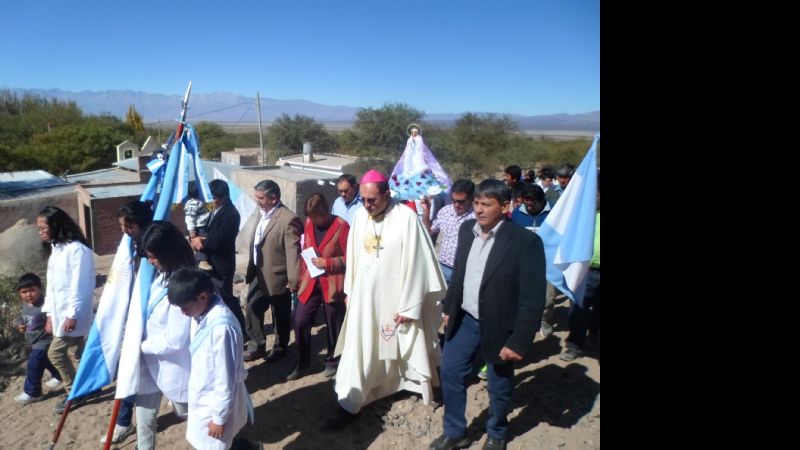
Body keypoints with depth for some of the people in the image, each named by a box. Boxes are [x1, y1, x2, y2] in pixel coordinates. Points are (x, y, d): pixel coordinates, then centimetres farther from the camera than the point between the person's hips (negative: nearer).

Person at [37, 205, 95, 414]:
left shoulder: (76, 249, -18)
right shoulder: (56, 250, 12)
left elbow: (79, 285, -20)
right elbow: (52, 284, 15)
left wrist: (72, 315, -20)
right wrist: (50, 314, 14)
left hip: (73, 315, -8)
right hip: (61, 314, 8)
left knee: (55, 352, 1)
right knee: (77, 353, 14)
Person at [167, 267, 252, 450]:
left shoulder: (222, 327, -32)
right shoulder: (201, 315, -5)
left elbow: (226, 379, -25)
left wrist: (219, 418, -16)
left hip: (216, 404, -8)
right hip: (202, 398, 8)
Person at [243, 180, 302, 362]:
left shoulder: (288, 219, -21)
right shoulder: (263, 214, 7)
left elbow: (293, 252, -21)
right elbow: (256, 245, 14)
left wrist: (293, 280, -20)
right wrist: (251, 270, 15)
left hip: (277, 277, -8)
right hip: (259, 275, 8)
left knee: (281, 316, 11)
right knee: (252, 310, 13)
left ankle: (280, 348, 31)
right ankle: (256, 346, 30)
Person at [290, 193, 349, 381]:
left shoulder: (341, 225, -13)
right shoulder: (309, 223, 3)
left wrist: (327, 263, -18)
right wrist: (302, 275, 7)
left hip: (332, 284, -4)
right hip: (311, 282, 5)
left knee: (333, 325, 9)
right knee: (300, 322, 2)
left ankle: (332, 362, 31)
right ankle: (302, 363, 21)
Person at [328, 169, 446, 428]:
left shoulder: (406, 218, -19)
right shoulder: (360, 216, -2)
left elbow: (415, 263, -16)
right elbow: (353, 255, 8)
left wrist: (409, 306, -14)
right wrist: (349, 290, 12)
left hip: (394, 297, -4)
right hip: (363, 296, 4)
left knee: (403, 347, 16)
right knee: (357, 349, 9)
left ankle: (421, 383, 43)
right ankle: (349, 404, 24)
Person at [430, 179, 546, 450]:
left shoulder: (525, 241, -20)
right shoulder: (466, 230, -2)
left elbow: (533, 299, -18)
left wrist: (519, 342, -19)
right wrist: (449, 308, 14)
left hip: (498, 327, -5)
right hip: (465, 320, 5)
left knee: (499, 388, 14)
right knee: (450, 373, 13)